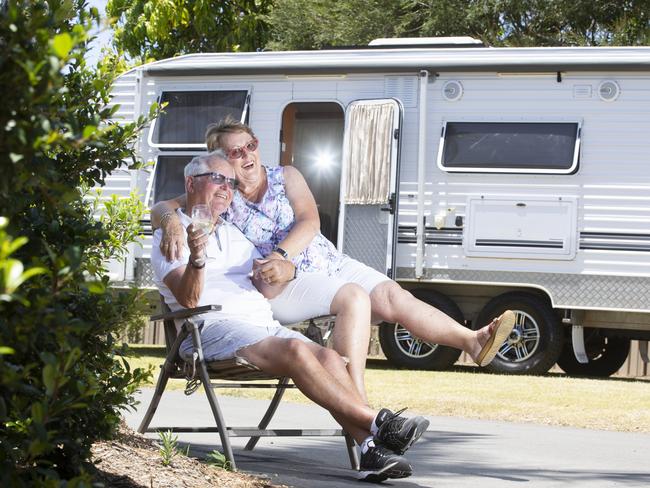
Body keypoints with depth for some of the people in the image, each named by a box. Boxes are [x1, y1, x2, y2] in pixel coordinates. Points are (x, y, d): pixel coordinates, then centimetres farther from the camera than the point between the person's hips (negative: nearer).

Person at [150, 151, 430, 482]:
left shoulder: (232, 234, 30)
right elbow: (188, 300, -10)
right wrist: (197, 257, -29)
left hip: (263, 324, 7)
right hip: (215, 327, -7)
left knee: (329, 356, -20)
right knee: (297, 351, -32)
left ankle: (370, 447, -36)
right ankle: (377, 423, -34)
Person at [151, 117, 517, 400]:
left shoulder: (286, 177, 9)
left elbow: (309, 221, -6)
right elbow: (162, 208, -6)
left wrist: (281, 254, -25)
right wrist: (172, 222, -33)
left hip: (329, 263, 5)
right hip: (283, 284, -5)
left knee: (394, 297, -13)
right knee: (352, 297, -31)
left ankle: (472, 340, -17)